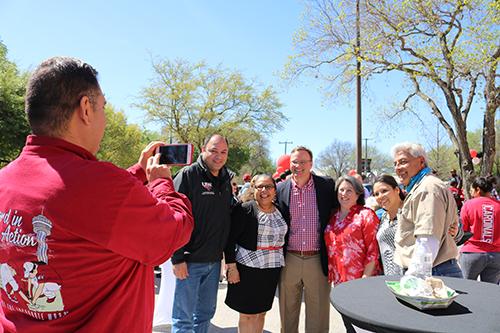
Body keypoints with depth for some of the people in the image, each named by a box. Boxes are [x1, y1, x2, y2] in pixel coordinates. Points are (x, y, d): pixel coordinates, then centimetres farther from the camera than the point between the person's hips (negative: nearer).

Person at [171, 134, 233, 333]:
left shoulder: (226, 179, 10)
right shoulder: (188, 175, -11)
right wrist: (178, 258, -18)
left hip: (214, 260, 7)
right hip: (190, 260, -6)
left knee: (206, 313, 19)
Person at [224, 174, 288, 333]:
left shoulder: (280, 211, 6)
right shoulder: (244, 209, -10)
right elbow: (230, 239, -11)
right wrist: (231, 266, -14)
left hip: (273, 269, 5)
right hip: (248, 268, -5)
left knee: (261, 312, 16)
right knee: (248, 314, 5)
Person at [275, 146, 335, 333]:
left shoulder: (327, 186, -2)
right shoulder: (280, 189, 1)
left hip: (318, 260, -1)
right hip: (289, 260, 1)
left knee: (318, 315, 10)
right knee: (287, 315, 15)